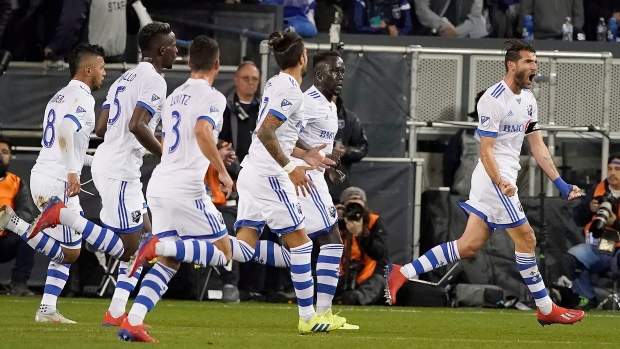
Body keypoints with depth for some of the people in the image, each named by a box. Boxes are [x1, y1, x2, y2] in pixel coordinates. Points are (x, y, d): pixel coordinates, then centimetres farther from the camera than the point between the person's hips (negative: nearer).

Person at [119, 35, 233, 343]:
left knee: (169, 262, 9)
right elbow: (203, 131, -25)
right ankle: (160, 246, -21)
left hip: (159, 185, 8)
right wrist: (223, 171, -18)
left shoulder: (174, 97, 19)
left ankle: (132, 322, -6)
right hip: (186, 188, -8)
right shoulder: (212, 97, -6)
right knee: (223, 252, 0)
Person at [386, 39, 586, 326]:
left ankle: (402, 273, 10)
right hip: (494, 175, -9)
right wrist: (501, 183, -32)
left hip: (504, 178, 9)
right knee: (526, 238, -4)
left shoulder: (528, 99, 12)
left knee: (469, 246, 7)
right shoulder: (494, 99, -16)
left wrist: (560, 184, 9)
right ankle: (546, 309, 5)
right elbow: (486, 150, -17)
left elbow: (537, 146, 15)